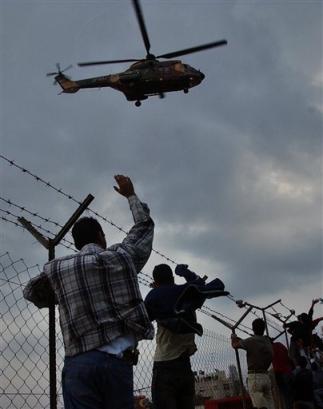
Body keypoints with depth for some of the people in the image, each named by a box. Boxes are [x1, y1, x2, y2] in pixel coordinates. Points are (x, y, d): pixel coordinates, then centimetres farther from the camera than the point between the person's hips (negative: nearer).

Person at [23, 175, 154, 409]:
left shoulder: (57, 269, 9)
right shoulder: (122, 256, 8)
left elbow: (31, 293, 29)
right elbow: (145, 226, 26)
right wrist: (131, 195, 41)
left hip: (79, 363, 0)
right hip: (118, 361, 0)